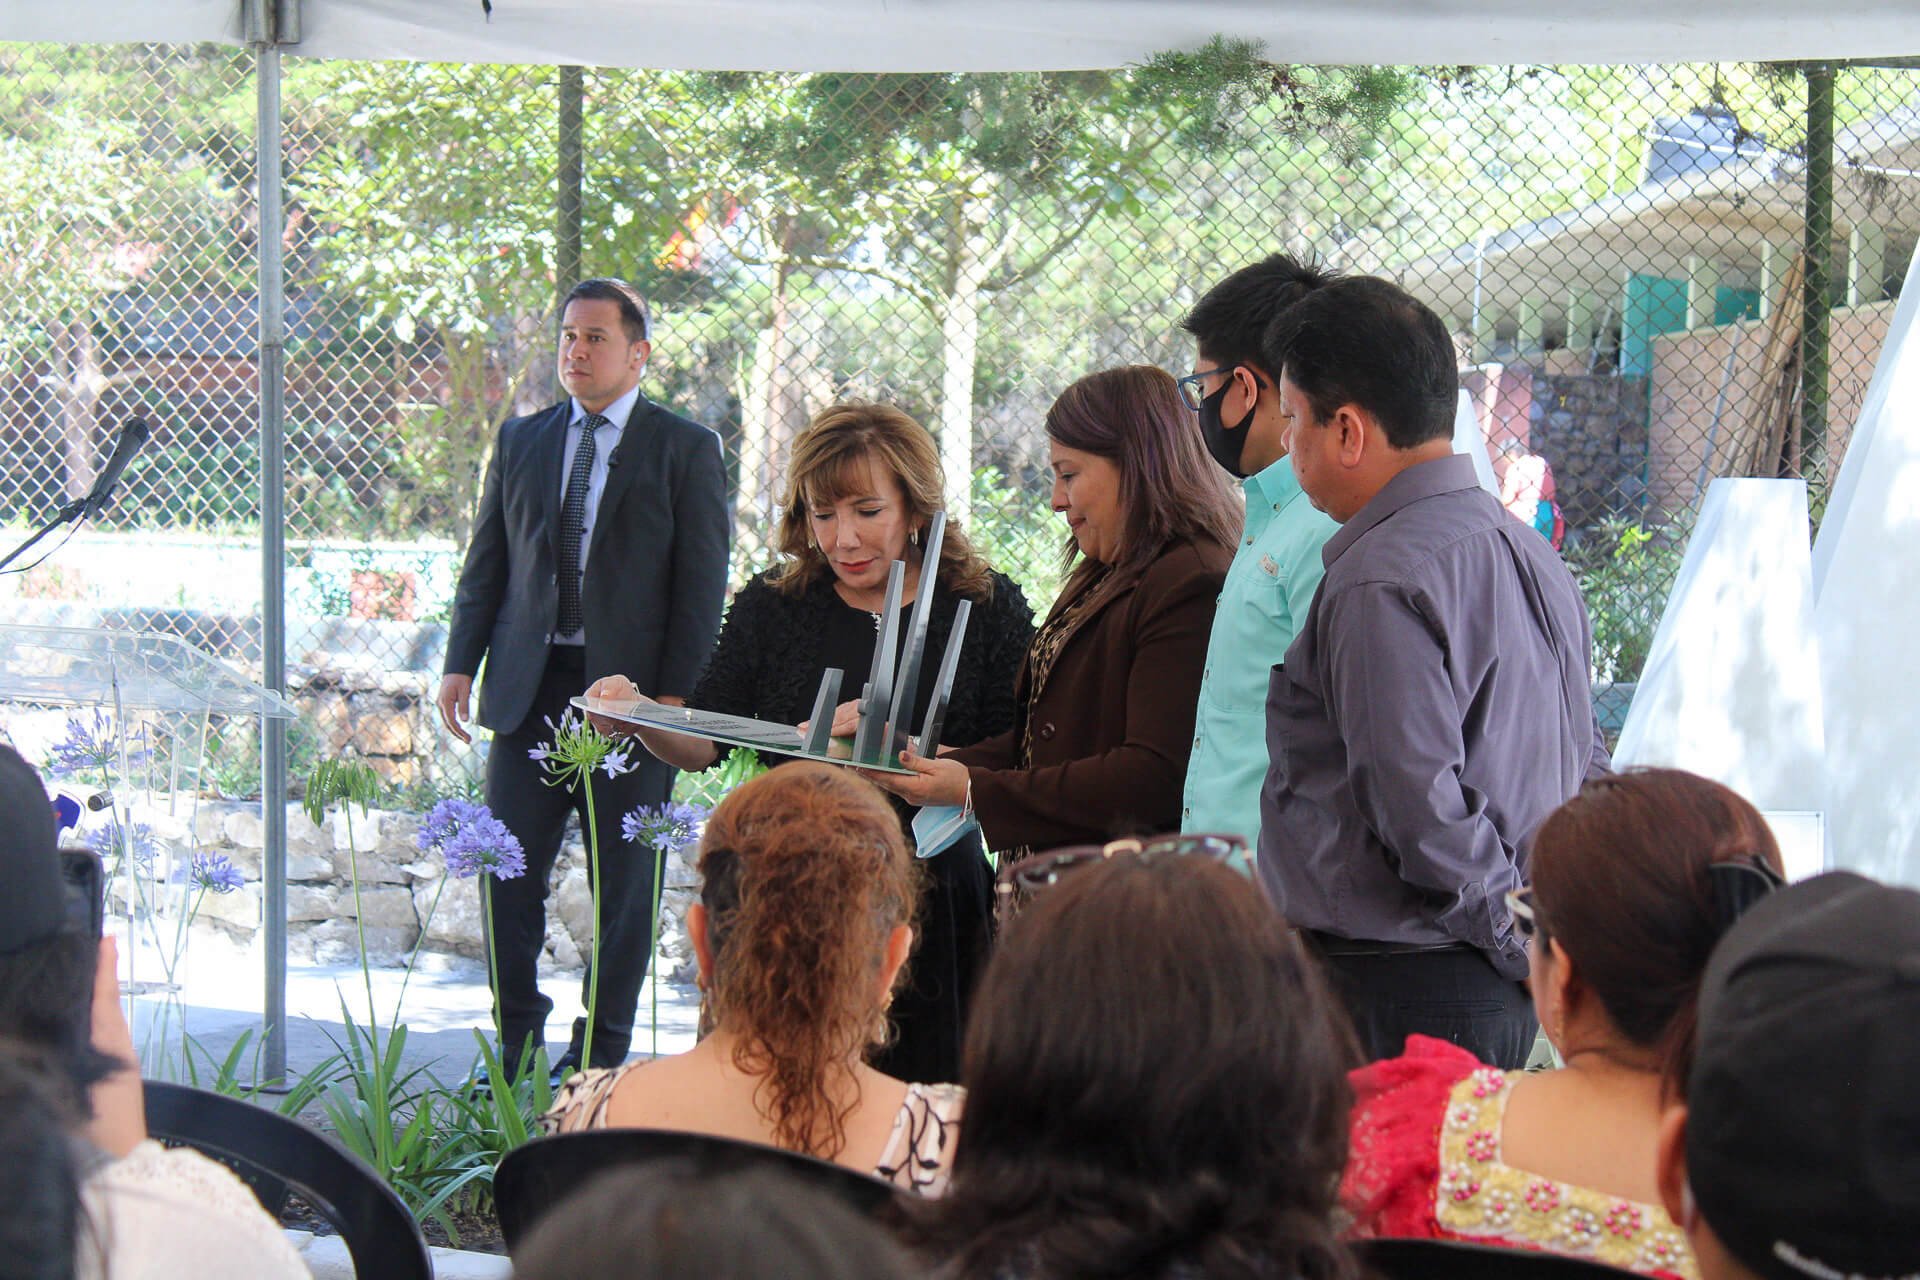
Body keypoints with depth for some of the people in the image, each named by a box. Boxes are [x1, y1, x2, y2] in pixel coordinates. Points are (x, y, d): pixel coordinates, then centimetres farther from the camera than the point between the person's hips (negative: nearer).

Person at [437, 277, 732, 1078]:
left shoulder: (686, 449, 1)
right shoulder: (520, 440, 12)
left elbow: (703, 581, -3)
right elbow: (487, 562, 15)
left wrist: (675, 694, -11)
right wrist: (461, 664, 5)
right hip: (529, 687, 3)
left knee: (623, 885, 4)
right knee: (510, 877, 3)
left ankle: (600, 1051, 15)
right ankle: (516, 1038, 17)